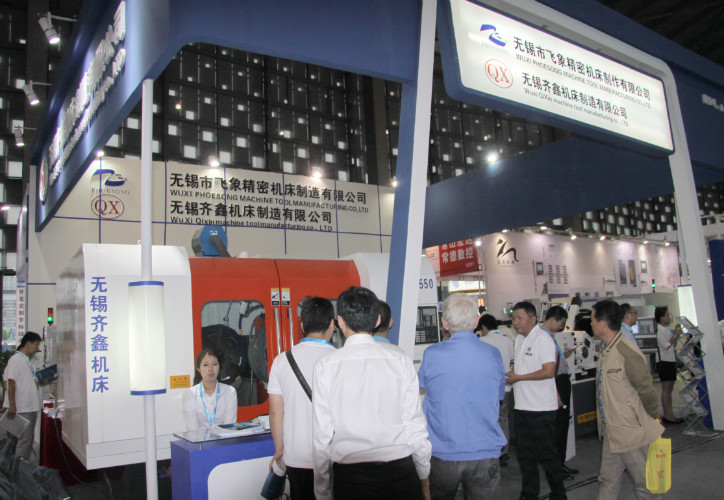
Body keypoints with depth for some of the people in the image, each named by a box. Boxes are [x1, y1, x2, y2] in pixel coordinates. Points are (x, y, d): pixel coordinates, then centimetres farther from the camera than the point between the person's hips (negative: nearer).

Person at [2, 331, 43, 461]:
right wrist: (12, 406, -21)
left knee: (29, 439, 13)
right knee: (25, 439, -7)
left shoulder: (27, 361, 17)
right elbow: (11, 383, -17)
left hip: (31, 407, 9)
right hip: (22, 408, -9)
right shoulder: (16, 360, -10)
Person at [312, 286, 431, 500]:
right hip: (400, 473, 1)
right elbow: (415, 425, -2)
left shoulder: (325, 365, -7)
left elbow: (321, 435, -6)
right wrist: (424, 478, 11)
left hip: (349, 476, -1)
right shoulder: (400, 360, -5)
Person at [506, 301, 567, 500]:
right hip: (522, 406, 8)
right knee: (525, 454, 13)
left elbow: (549, 371, -20)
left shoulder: (542, 338, -13)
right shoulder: (519, 339, 13)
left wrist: (518, 377, -17)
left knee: (546, 454, 4)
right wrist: (510, 375, 4)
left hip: (541, 408, -8)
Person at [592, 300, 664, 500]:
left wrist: (649, 421, -1)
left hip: (631, 432, -8)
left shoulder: (628, 353, -21)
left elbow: (646, 390, -15)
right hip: (611, 434, 9)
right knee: (607, 481, 15)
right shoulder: (606, 351, 8)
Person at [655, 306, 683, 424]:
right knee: (665, 390, -5)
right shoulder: (659, 330, -13)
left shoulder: (666, 329, 15)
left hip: (671, 361, 10)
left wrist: (676, 333, 9)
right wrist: (676, 335, -13)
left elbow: (672, 345, 19)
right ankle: (667, 416, -1)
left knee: (669, 390, 12)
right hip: (665, 361, -10)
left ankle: (670, 415, 17)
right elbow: (666, 345, -19)